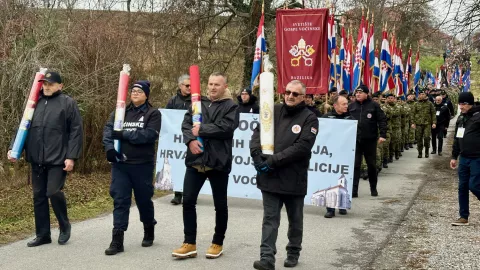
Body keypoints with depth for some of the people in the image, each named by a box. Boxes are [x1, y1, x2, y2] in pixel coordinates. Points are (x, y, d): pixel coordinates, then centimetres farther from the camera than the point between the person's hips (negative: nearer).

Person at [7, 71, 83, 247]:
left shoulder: (68, 103, -2)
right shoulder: (35, 103, 12)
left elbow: (76, 132, -6)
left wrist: (71, 156, -13)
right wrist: (13, 148, 5)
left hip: (58, 159, -5)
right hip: (37, 159, 5)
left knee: (54, 192, -11)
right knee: (39, 196, 8)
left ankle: (65, 226, 14)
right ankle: (43, 234, 19)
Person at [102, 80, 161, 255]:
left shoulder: (153, 114, -1)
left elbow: (150, 135, -16)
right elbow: (108, 129, -2)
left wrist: (124, 134, -20)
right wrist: (109, 147, -21)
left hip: (143, 164, -2)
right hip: (120, 163, 3)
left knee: (144, 199, 10)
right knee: (120, 200, -1)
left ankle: (149, 232, 32)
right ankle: (117, 240, -1)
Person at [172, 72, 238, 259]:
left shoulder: (230, 106, -1)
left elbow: (225, 128, -16)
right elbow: (186, 124, 4)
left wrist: (201, 130, -12)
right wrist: (191, 140, -15)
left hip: (218, 162, -4)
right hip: (195, 160, 4)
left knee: (220, 205, 8)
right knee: (188, 201, 3)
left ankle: (218, 243, 23)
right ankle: (190, 243, 13)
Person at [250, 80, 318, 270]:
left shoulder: (309, 118, -4)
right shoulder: (274, 111, 7)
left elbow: (302, 147, -15)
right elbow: (257, 133, 4)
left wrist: (273, 161, -19)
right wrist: (257, 156, -14)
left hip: (294, 179, -2)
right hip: (270, 177, 2)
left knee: (295, 220, 15)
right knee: (270, 219, 0)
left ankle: (293, 253, 32)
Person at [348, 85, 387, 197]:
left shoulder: (374, 106, -1)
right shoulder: (351, 106, 6)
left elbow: (382, 120, -4)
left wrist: (382, 135, -12)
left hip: (370, 140, -1)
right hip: (355, 140, 1)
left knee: (371, 165, 10)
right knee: (355, 165, -3)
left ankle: (373, 188, 24)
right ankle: (354, 190, -1)